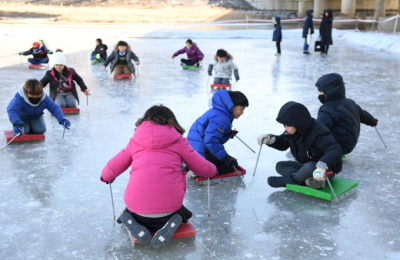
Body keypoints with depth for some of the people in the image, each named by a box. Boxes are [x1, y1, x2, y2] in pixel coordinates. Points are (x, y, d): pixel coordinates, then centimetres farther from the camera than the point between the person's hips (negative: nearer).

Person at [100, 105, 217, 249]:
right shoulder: (178, 140, 6)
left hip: (138, 207, 2)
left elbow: (113, 168, 18)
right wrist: (213, 171, 33)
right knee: (180, 211, 35)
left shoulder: (136, 140, 11)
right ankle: (172, 222, 0)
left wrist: (106, 177, 41)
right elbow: (203, 168, 10)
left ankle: (133, 223, 2)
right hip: (169, 207, -1)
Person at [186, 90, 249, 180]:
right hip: (202, 153, -10)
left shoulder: (219, 112, 9)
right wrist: (225, 157, -26)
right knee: (230, 166, 3)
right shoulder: (221, 118, -24)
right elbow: (211, 140, -31)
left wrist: (229, 134, 5)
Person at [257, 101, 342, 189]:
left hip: (327, 170, -8)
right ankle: (307, 180, -24)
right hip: (306, 166, 8)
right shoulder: (292, 132, -4)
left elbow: (335, 150, -40)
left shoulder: (318, 132, -29)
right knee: (280, 166, -2)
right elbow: (283, 144, 13)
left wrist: (322, 165, -58)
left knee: (310, 167, -39)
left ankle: (289, 179, -11)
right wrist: (270, 140, -10)